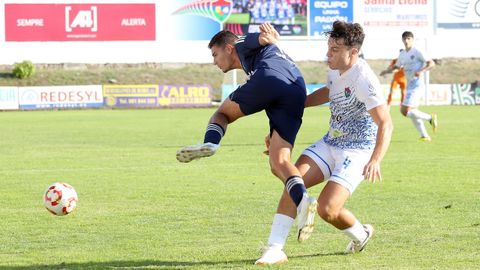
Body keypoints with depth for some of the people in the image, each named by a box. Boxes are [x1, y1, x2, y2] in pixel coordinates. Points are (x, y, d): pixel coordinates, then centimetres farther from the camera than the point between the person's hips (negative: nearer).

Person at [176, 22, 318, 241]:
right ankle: (302, 200, -28)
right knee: (278, 163, -3)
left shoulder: (243, 46, 25)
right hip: (297, 95, 6)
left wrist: (266, 39, -13)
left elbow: (258, 39, 2)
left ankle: (210, 143, -11)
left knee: (222, 113, 19)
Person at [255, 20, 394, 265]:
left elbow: (385, 124, -26)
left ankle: (360, 234, 13)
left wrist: (375, 161, -37)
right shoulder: (336, 69, 3)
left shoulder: (363, 79, -24)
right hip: (330, 143, 8)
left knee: (327, 209, -20)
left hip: (357, 151, -8)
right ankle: (275, 249, -14)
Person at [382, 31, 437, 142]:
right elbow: (396, 67, 27)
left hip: (417, 84, -9)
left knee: (405, 111, -15)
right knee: (413, 112, 9)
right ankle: (424, 136, 15)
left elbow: (431, 63, -11)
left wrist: (422, 71, -25)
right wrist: (387, 71, 8)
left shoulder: (417, 52, -10)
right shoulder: (402, 54, 13)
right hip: (410, 85, 9)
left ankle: (430, 118, -3)